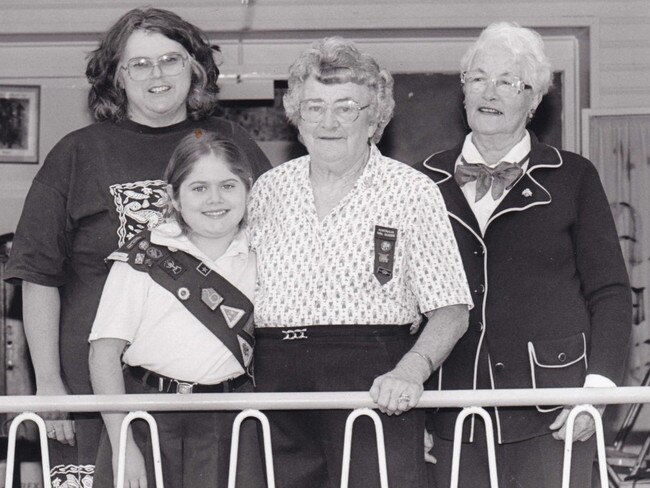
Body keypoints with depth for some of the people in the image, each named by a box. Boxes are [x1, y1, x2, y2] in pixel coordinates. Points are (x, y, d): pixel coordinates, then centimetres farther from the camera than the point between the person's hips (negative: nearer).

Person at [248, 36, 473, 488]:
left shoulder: (413, 192, 3)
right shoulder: (268, 190, 14)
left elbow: (450, 312, -2)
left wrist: (410, 370, -19)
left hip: (373, 386, -3)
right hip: (277, 384, 3)